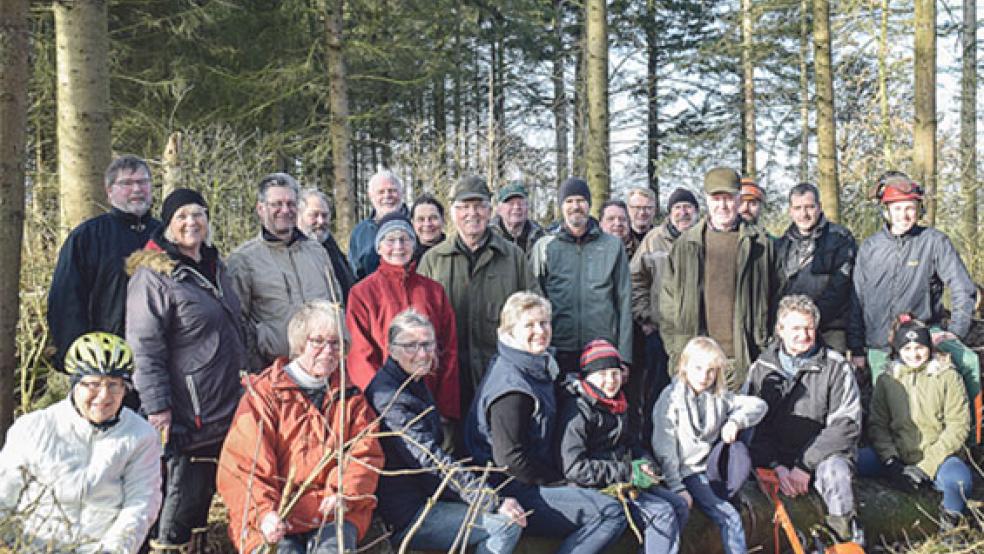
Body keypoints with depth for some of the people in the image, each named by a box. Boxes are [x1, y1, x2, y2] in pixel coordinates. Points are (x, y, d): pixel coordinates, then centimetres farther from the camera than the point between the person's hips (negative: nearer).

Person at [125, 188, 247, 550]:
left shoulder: (215, 268, 13)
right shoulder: (152, 276, -12)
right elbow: (144, 347, -16)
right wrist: (157, 405, -20)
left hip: (229, 407, 8)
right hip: (187, 415, -8)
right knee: (185, 491, 0)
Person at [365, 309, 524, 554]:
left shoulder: (414, 385, 11)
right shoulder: (390, 399, -21)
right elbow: (434, 462, -25)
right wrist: (495, 502, -24)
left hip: (427, 497, 10)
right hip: (405, 519, -10)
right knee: (508, 524, -14)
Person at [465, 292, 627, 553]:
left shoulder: (539, 368, 13)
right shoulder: (511, 385, -19)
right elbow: (510, 458, -22)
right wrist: (561, 482, -13)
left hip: (537, 482, 10)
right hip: (514, 492, -10)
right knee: (611, 513, -19)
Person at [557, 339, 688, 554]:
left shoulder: (617, 405, 12)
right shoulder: (577, 410, -17)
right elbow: (574, 468, -23)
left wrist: (645, 462, 1)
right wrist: (628, 472, -21)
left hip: (625, 481, 9)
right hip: (594, 488, -9)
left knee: (679, 506, 2)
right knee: (663, 513, -18)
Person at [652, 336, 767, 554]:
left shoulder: (719, 396, 8)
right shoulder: (671, 397, -7)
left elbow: (758, 405, 5)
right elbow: (664, 447, -10)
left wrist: (735, 421, -15)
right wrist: (677, 488, -16)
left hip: (713, 467, 5)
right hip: (687, 471, -5)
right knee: (730, 518, -19)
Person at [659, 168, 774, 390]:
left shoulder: (759, 243, 8)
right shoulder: (685, 244, 11)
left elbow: (773, 299, 8)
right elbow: (668, 301, 11)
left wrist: (767, 351, 2)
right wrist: (675, 351, 4)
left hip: (743, 359, -1)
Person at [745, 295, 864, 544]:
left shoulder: (836, 367, 0)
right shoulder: (761, 369, 7)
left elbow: (846, 424, -8)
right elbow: (752, 426, 1)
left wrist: (806, 465, -17)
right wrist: (777, 467, -16)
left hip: (824, 455, -1)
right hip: (775, 458, 2)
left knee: (833, 469, -36)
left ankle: (850, 542, -21)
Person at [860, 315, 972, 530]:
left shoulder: (947, 376, 1)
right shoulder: (887, 379, 8)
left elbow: (958, 426, -5)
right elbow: (877, 424, 4)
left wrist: (927, 466, -14)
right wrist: (891, 463, -13)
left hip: (937, 458, -2)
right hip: (897, 457, 2)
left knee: (959, 479, -35)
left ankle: (950, 522, -4)